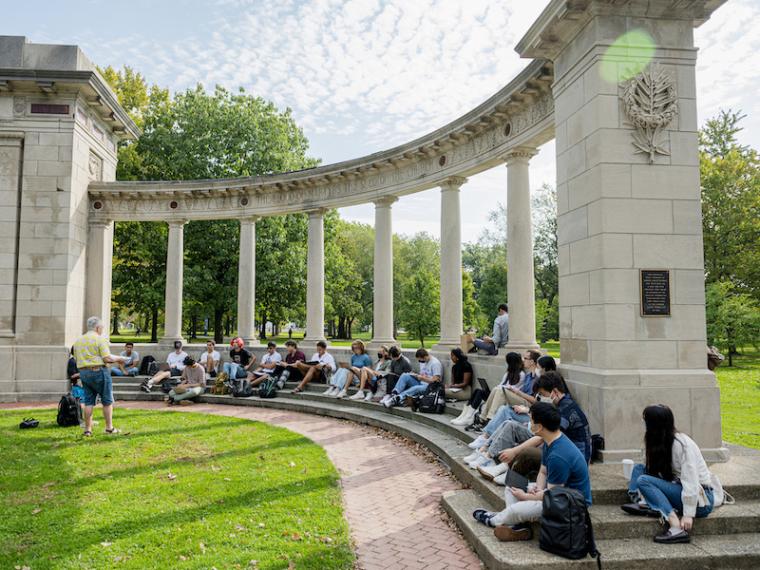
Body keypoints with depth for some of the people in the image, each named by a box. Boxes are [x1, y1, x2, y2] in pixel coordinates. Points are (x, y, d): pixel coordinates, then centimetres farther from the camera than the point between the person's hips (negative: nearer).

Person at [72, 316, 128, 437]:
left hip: (83, 372, 6)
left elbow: (77, 359, 14)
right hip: (99, 371, -6)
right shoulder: (100, 339, -9)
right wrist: (118, 359, 1)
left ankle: (87, 429, 10)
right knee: (107, 401, 4)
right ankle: (109, 428, 8)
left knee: (88, 401, 10)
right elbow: (107, 358, -16)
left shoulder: (78, 341, 13)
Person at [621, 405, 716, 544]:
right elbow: (656, 472, 8)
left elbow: (690, 481, -24)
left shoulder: (682, 444, -18)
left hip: (700, 498, -8)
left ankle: (677, 527, -31)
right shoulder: (659, 443, 8)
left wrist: (688, 514, -28)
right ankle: (643, 503, -19)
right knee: (639, 468, 5)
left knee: (643, 480, -22)